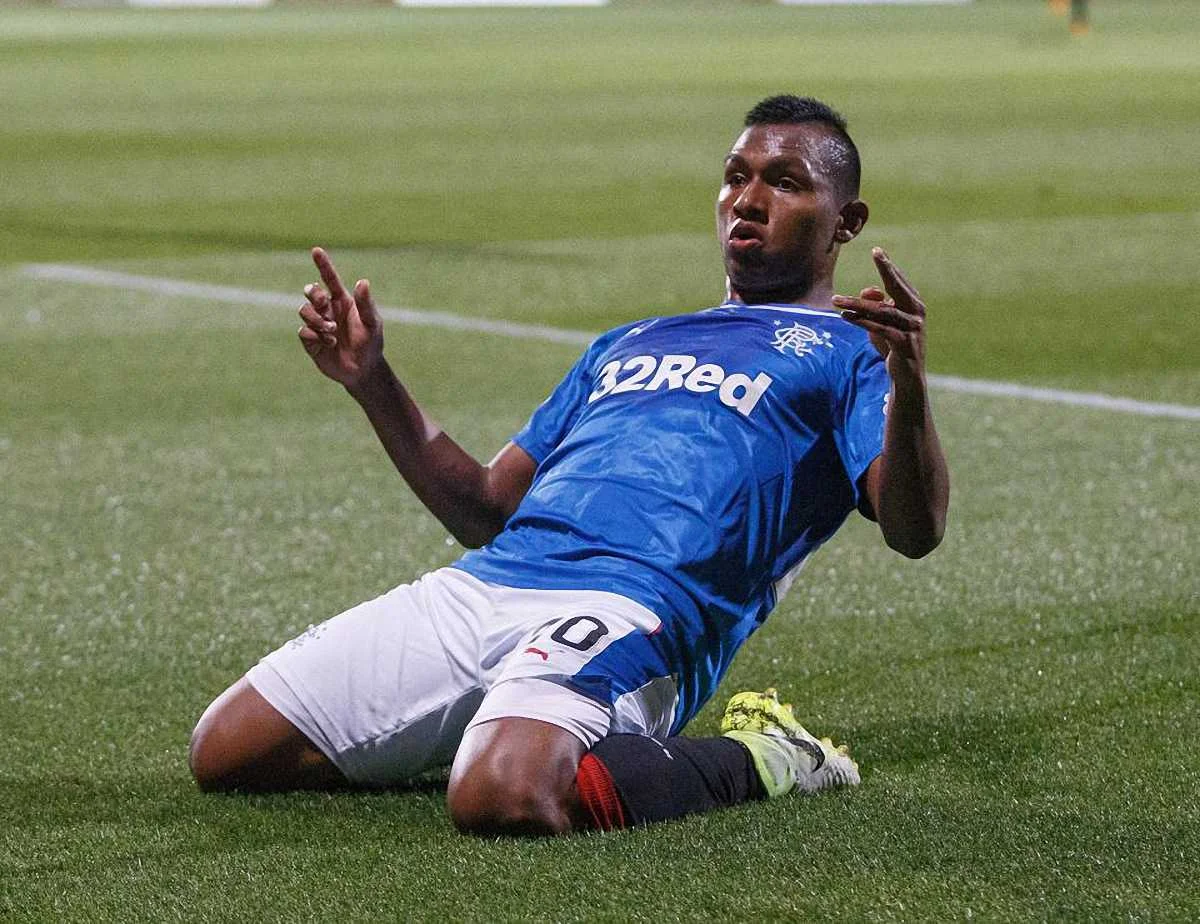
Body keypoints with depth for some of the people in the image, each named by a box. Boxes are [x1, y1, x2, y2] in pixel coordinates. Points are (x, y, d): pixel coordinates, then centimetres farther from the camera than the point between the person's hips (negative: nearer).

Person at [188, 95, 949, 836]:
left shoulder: (846, 354, 12)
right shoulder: (626, 346, 33)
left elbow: (914, 532, -7)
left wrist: (907, 383, -26)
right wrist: (371, 378, 23)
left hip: (629, 609, -7)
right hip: (476, 586, 7)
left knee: (504, 799, -38)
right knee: (226, 751, -1)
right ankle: (513, 727, 13)